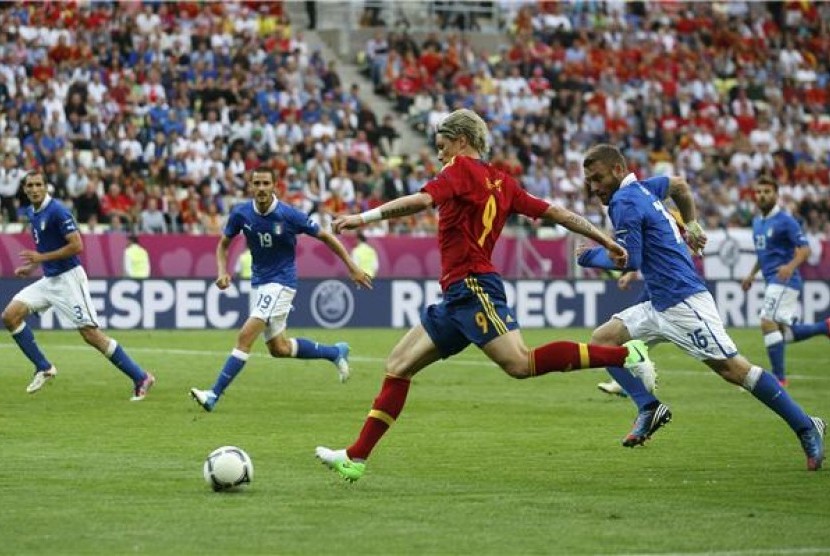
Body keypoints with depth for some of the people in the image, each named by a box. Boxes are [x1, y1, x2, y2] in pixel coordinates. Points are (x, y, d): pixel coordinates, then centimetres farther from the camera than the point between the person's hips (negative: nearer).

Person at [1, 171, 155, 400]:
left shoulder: (57, 211, -16)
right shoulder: (31, 212, 11)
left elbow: (76, 246, -20)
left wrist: (42, 258, -19)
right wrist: (31, 266, 13)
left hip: (68, 278, -9)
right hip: (48, 280, 9)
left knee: (91, 334, -11)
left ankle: (141, 378, -5)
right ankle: (43, 368, 7)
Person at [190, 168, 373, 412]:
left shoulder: (289, 215, -18)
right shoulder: (241, 213, -7)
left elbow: (325, 237, -6)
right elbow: (223, 244, 10)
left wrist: (353, 268, -5)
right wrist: (222, 272, -9)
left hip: (281, 282, -6)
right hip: (258, 281, 6)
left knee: (245, 336, -19)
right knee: (279, 348, 15)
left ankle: (214, 394, -18)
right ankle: (336, 352, 37)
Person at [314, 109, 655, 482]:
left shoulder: (462, 169, -4)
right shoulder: (500, 182, 19)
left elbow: (422, 200, -20)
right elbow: (554, 212, 19)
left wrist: (363, 218, -20)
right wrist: (606, 241, 22)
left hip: (472, 287, -10)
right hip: (458, 295, 10)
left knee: (521, 364, -21)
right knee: (399, 364, 8)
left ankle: (626, 355, -19)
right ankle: (356, 458, 7)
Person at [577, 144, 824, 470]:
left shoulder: (624, 202, -13)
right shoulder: (641, 187, 15)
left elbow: (629, 260, -18)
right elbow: (678, 185, 34)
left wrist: (589, 257, -2)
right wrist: (692, 225, 35)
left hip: (683, 302, -10)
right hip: (660, 306, 10)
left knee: (732, 368, -12)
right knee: (602, 340, 3)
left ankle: (806, 428, -7)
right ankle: (649, 408, -4)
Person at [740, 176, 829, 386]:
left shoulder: (785, 220, -11)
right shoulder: (757, 222, 15)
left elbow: (805, 249, -17)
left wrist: (791, 266, -34)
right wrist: (752, 274, 22)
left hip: (784, 281, -9)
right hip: (773, 281, 9)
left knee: (768, 323, -17)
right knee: (785, 333, 9)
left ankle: (778, 377, -14)